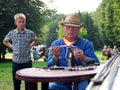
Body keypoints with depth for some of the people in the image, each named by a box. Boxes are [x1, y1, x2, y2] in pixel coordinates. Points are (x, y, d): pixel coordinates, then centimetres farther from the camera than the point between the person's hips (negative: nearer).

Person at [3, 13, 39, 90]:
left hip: (27, 61, -1)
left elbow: (36, 40, 16)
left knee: (28, 82, 3)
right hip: (16, 61, 1)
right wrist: (12, 47, 5)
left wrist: (30, 46, 3)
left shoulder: (30, 33, -4)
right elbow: (5, 41, 18)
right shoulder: (11, 33, -1)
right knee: (16, 82, 10)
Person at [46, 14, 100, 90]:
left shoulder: (86, 44, 5)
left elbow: (96, 63, -5)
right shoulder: (55, 44, 9)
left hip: (81, 80, -1)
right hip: (62, 81, 1)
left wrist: (84, 58, -23)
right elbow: (49, 66, 4)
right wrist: (55, 57, -16)